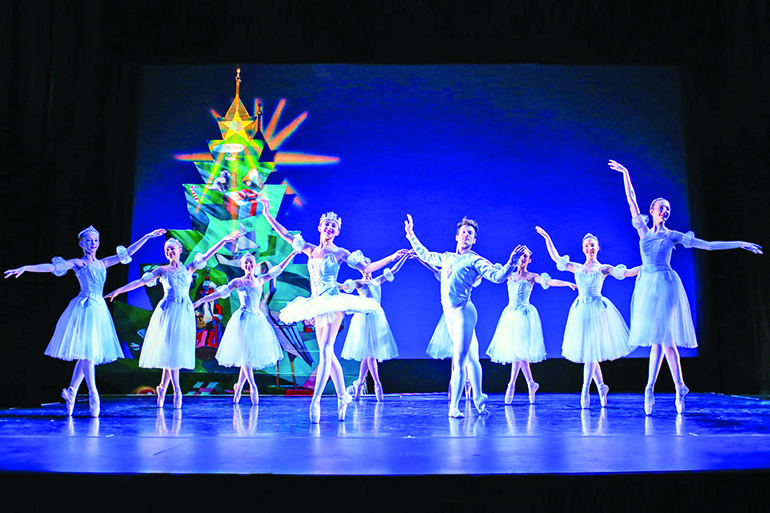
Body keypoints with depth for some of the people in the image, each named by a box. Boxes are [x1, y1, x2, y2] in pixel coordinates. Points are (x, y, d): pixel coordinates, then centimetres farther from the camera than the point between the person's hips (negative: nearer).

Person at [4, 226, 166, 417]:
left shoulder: (102, 263, 15)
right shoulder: (78, 263, 1)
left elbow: (129, 252, 17)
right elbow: (52, 267, -11)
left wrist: (148, 236, 17)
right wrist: (25, 268, -23)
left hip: (99, 310, 6)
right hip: (84, 308, -6)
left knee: (87, 355, 6)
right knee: (87, 353, -9)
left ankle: (71, 392, 16)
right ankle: (93, 394, -8)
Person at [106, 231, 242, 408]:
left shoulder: (188, 268, 11)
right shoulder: (162, 270, 7)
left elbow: (206, 256, 3)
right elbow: (141, 281, 3)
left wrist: (224, 241, -6)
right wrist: (118, 290, -3)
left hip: (185, 312, 2)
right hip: (168, 310, -2)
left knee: (177, 349, 2)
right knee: (169, 349, -6)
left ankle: (163, 389, 14)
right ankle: (176, 390, -4)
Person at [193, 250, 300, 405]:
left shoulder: (260, 280, 11)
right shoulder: (238, 282, 1)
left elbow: (278, 270, 18)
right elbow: (219, 293, -1)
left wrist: (292, 254, 20)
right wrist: (200, 301, -7)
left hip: (257, 320, 4)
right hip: (244, 319, -4)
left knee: (251, 355, 4)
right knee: (246, 353, -10)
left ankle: (239, 387, 16)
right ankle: (253, 386, -8)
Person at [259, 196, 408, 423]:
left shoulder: (339, 253, 2)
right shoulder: (311, 250, 14)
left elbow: (367, 268, 3)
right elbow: (286, 236, 19)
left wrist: (392, 257, -4)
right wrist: (268, 214, 18)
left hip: (333, 303, -6)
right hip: (317, 304, 6)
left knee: (325, 350, -16)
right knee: (327, 353, 8)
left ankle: (316, 399, -22)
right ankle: (343, 395, 18)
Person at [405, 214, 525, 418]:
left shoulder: (475, 260, -2)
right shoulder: (447, 258, 17)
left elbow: (497, 276, -13)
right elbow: (425, 255, 33)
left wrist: (510, 264, -29)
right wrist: (411, 235, 36)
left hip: (463, 311, -6)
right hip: (449, 312, 6)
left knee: (459, 360, -8)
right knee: (468, 357, 14)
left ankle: (454, 407, -5)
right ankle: (478, 398, 24)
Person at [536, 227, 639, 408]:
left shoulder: (603, 269, 4)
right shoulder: (577, 268, 13)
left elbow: (626, 273, -4)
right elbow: (556, 257, 15)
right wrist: (547, 238, 15)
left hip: (597, 309, -3)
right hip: (580, 310, 4)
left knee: (591, 350, -7)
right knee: (586, 352, 4)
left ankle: (585, 390, -7)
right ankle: (601, 387, 18)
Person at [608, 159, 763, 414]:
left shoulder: (672, 236, 5)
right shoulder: (643, 230, 10)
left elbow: (708, 245, 8)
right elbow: (631, 201, 10)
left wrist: (740, 244, 5)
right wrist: (625, 174, 9)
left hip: (665, 284, -3)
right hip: (646, 285, 3)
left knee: (659, 335, -10)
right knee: (664, 338, 4)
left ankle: (650, 388, -10)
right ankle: (679, 388, 12)